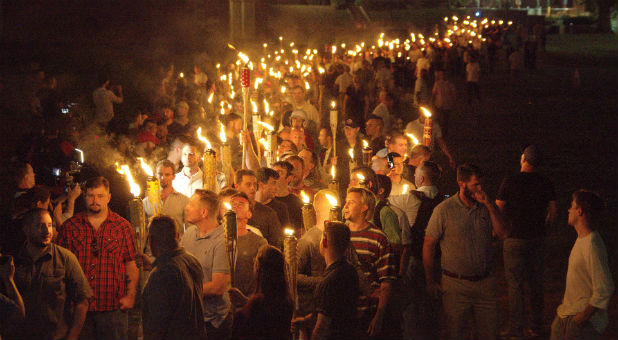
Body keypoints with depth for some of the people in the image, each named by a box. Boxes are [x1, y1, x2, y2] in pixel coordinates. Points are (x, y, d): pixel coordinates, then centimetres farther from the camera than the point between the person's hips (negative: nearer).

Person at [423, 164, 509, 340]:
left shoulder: (486, 207, 5)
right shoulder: (444, 210, -8)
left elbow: (503, 233, -4)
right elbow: (428, 244, -4)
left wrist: (488, 205, -12)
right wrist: (430, 281, -4)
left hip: (485, 282, 4)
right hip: (455, 284, -3)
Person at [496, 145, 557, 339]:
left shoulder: (510, 182, -11)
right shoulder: (546, 184, 1)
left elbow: (498, 210, -6)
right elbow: (553, 213, 6)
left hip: (515, 239, -4)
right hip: (537, 239, 4)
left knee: (515, 285, 0)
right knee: (536, 283, 13)